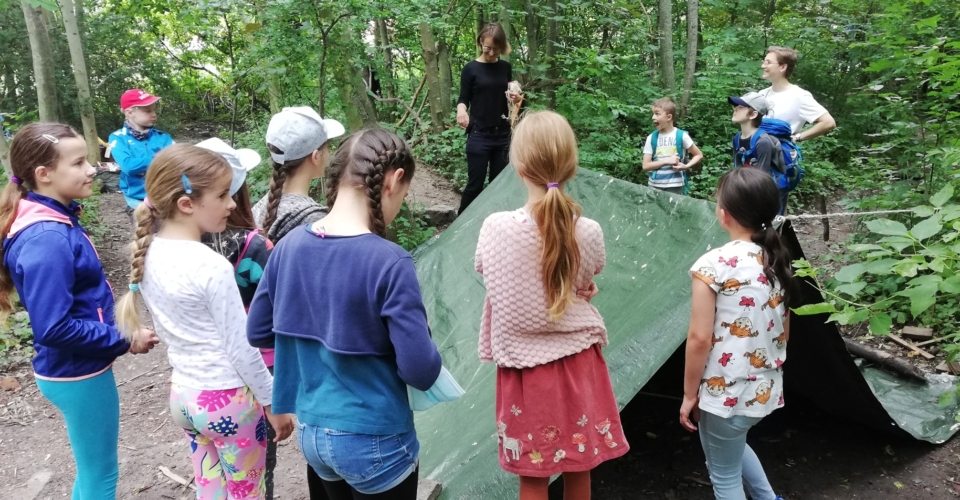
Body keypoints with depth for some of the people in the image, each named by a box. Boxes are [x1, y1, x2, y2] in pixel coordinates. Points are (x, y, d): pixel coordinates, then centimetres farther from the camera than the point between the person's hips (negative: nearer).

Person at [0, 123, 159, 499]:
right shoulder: (47, 241, -26)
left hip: (76, 369, 9)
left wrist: (117, 331, 6)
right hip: (78, 374, -9)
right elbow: (55, 328, -28)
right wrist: (124, 341, -19)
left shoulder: (55, 222, 3)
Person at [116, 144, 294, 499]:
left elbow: (166, 329, 8)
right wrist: (273, 401, -7)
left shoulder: (147, 254, -3)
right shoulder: (212, 266, -25)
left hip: (183, 394, 7)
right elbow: (241, 349, -18)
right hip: (228, 399, -7)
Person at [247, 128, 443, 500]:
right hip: (373, 442, -5)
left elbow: (258, 332, 6)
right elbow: (421, 371, -23)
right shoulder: (388, 263, -24)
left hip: (311, 432, 6)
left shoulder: (290, 246, -6)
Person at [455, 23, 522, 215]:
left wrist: (515, 98, -7)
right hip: (479, 135, -4)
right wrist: (461, 109, -26)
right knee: (475, 183, -3)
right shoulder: (471, 69, -5)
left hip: (502, 133, 4)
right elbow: (463, 99, -3)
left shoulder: (505, 67, 7)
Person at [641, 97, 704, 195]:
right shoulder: (651, 138, 1)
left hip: (675, 187, -2)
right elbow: (645, 166, -3)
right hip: (654, 186, 2)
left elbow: (699, 155, 6)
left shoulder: (681, 136, -5)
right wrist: (666, 161, -14)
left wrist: (686, 166, -12)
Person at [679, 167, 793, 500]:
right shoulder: (776, 261, 1)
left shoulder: (713, 264, -19)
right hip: (767, 390, 7)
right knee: (733, 446, 34)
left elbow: (700, 339, -18)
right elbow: (784, 331, 11)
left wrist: (690, 394, -7)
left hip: (725, 395, -7)